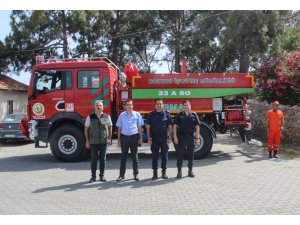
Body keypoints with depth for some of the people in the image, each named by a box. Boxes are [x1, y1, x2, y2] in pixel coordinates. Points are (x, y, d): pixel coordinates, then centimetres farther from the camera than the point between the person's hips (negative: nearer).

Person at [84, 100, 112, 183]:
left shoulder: (107, 117, 3)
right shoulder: (90, 117, 1)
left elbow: (110, 127, 11)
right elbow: (86, 129, 4)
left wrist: (109, 138, 6)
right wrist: (87, 141, 1)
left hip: (104, 142, 1)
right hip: (93, 142, -1)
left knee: (103, 159, 8)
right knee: (93, 159, 4)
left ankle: (102, 175, 18)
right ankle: (93, 176, 14)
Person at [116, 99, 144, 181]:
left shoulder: (137, 114, 3)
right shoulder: (122, 115, 5)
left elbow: (140, 127, 6)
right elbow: (119, 128, 8)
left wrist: (141, 138, 2)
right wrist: (119, 139, 4)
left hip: (134, 137, -1)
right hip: (124, 137, 1)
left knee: (134, 156, 8)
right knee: (123, 156, 7)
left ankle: (136, 174, 17)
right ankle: (122, 175, 14)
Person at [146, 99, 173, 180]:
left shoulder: (167, 114, 2)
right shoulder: (151, 114, 1)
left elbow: (170, 126, 5)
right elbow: (148, 127, 2)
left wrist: (170, 137, -1)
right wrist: (149, 138, -5)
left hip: (164, 138, 1)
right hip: (154, 138, 0)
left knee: (164, 155, 6)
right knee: (154, 155, 4)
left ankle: (164, 171, 18)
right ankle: (155, 172, 13)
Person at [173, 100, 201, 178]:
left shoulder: (194, 115, 3)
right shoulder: (180, 115, 1)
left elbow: (197, 127, 4)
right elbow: (175, 126, 1)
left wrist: (197, 137, -1)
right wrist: (175, 137, -6)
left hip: (191, 137, 1)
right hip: (181, 137, -1)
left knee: (191, 154, 9)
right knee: (180, 154, 2)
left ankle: (190, 171, 21)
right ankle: (179, 171, 11)